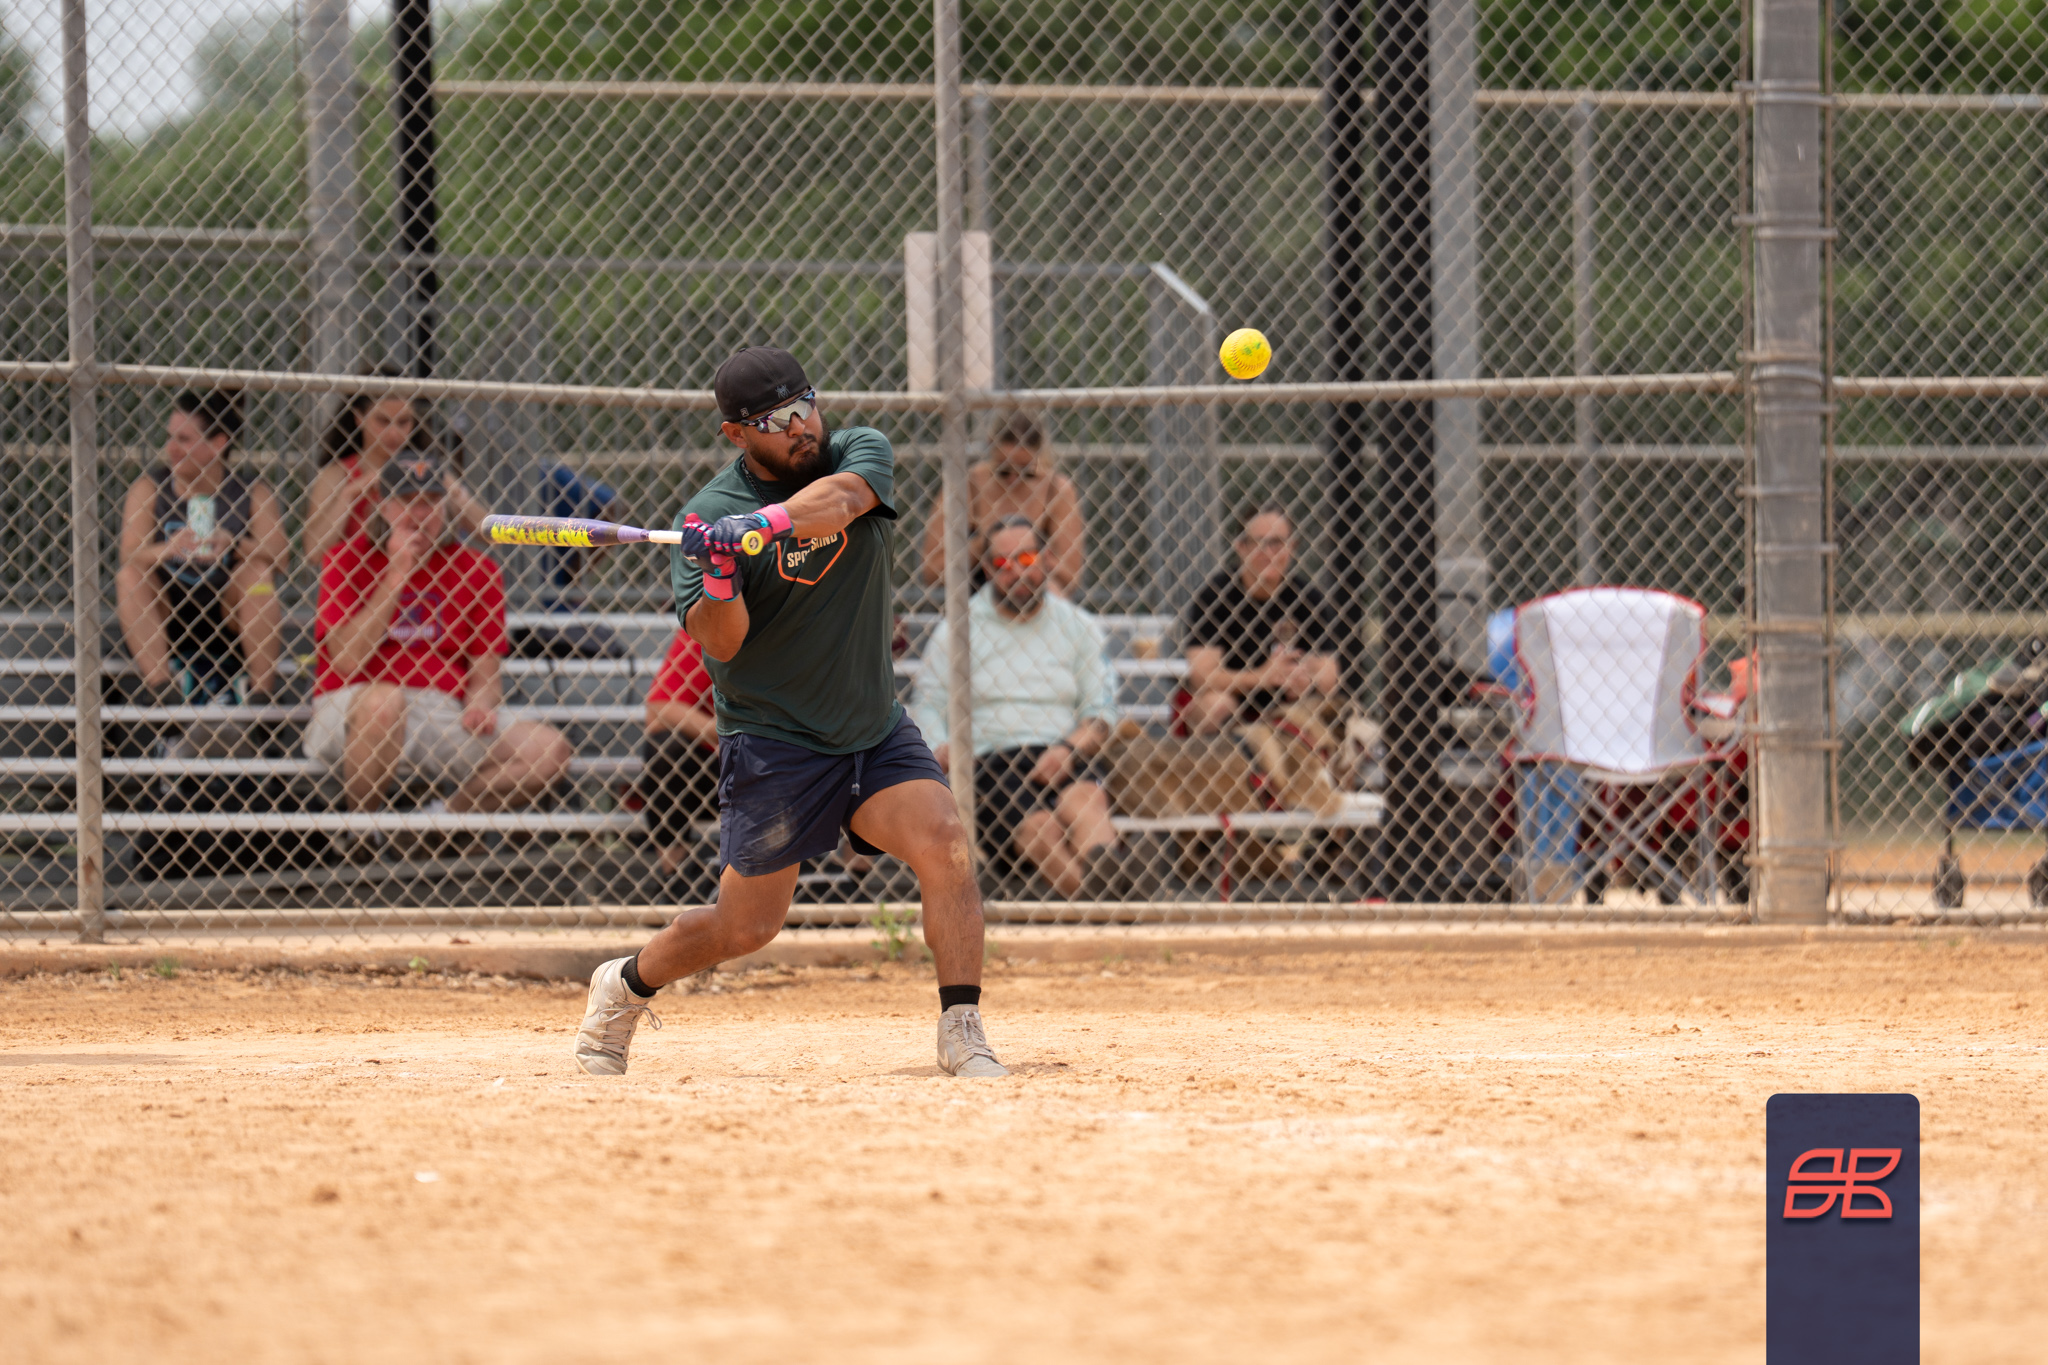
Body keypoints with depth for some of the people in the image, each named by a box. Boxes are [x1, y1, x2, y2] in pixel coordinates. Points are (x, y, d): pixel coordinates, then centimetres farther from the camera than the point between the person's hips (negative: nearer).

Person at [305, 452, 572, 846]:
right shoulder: (348, 560, -1)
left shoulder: (476, 571, 8)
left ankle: (444, 817, 2)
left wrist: (480, 706, -17)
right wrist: (396, 575, -14)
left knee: (549, 750, -17)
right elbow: (346, 661, -14)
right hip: (348, 710, -3)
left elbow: (485, 671, 8)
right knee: (383, 699, -40)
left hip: (443, 717, 3)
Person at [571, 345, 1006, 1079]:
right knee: (746, 926, 3)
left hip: (875, 729, 3)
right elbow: (719, 643, -19)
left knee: (945, 844, -20)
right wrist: (719, 577, -39)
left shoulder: (861, 452, -3)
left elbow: (840, 498, -28)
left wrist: (763, 525, -45)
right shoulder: (707, 517, -10)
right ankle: (625, 985, 29)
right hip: (773, 742, -3)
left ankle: (962, 1034, -18)